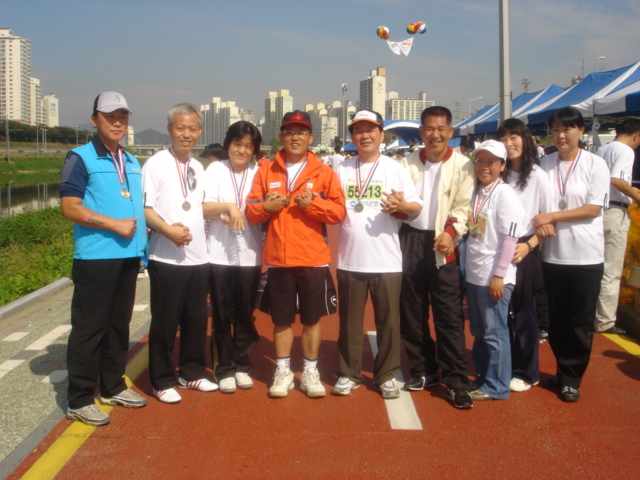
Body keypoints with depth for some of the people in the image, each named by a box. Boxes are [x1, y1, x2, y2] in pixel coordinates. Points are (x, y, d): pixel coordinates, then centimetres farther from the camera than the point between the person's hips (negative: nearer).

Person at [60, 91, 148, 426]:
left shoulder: (132, 163, 15)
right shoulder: (81, 158, -6)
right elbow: (70, 208, -13)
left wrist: (142, 231, 7)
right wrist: (115, 225, -17)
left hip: (129, 256, 7)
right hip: (95, 257, -7)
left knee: (119, 324, 15)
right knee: (89, 328, -1)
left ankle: (112, 387, 29)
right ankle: (79, 401, 9)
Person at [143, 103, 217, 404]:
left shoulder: (198, 167, 14)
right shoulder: (156, 164, -5)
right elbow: (144, 207, -11)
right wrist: (167, 230, -24)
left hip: (198, 256, 6)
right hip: (166, 258, -6)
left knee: (196, 320, 12)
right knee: (165, 322, 2)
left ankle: (191, 373, 27)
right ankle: (163, 381, 15)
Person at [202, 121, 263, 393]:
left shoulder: (258, 173, 8)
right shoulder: (215, 170, 3)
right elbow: (205, 208, -5)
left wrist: (237, 215, -8)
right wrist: (228, 207, -21)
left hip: (250, 255, 2)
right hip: (220, 255, -1)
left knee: (245, 314, 9)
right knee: (222, 315, 5)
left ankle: (242, 365, 23)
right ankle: (225, 369, 16)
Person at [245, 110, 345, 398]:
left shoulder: (324, 172, 2)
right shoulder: (266, 171, 7)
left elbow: (338, 212, -2)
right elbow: (250, 210, 6)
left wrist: (313, 202, -16)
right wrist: (265, 206, -13)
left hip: (313, 258, -1)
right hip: (278, 258, 1)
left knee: (312, 318, 8)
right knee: (281, 319, 10)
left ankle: (310, 372, 22)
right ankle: (283, 372, 23)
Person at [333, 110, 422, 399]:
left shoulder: (395, 169, 4)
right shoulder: (342, 170, 9)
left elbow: (417, 207, -1)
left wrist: (402, 205, -22)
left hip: (387, 261, -1)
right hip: (350, 259, 2)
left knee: (388, 321, 6)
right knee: (349, 321, 10)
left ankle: (386, 375, 20)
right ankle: (348, 374, 24)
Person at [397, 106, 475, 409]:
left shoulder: (462, 166, -1)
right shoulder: (408, 163, 10)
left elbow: (464, 206, -7)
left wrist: (451, 232, -24)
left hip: (442, 244, -3)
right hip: (411, 240, 4)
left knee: (449, 315, -4)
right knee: (412, 312, 10)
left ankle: (456, 380, 4)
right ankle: (423, 370, 24)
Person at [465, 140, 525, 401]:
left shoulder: (504, 195, -10)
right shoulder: (475, 193, 11)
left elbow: (510, 238, -15)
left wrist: (498, 275, -17)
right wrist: (466, 268, 10)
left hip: (494, 277, -7)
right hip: (474, 274, 7)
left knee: (494, 333, 2)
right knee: (478, 332, 16)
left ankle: (496, 387, 14)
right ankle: (483, 378, 28)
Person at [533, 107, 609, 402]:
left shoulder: (595, 164, -4)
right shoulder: (545, 164, 5)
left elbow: (594, 208, -10)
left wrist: (552, 216, -16)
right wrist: (542, 223, -13)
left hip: (586, 255, -3)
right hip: (553, 253, 3)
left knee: (580, 321, 5)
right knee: (556, 319, 11)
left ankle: (571, 378, 18)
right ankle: (563, 372, 26)